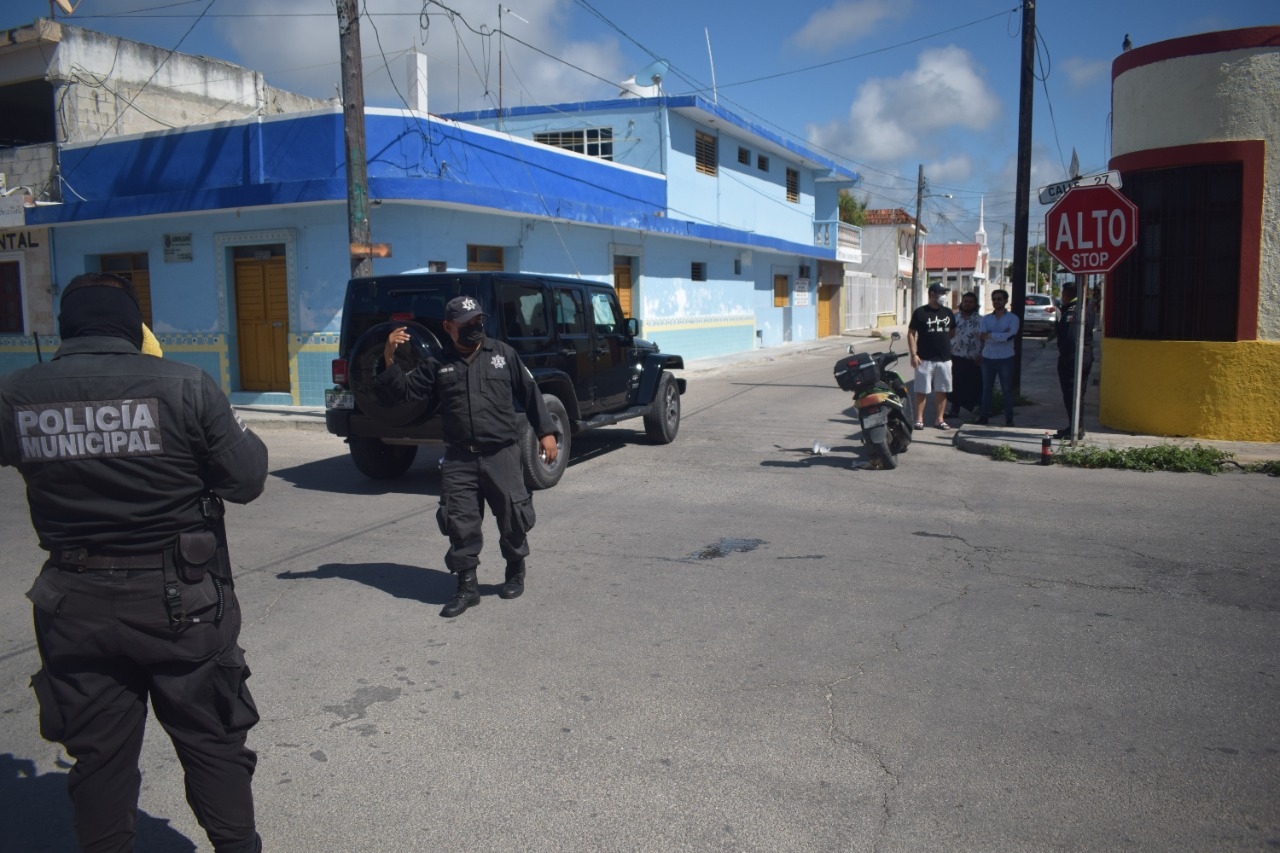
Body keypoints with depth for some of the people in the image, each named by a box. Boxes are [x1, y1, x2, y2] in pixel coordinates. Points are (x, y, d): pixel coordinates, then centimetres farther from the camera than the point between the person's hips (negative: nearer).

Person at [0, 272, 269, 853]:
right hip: (180, 603, -2)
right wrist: (241, 436, 8)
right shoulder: (183, 386, -15)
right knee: (212, 745, 14)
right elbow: (246, 480, -9)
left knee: (98, 756, 18)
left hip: (76, 608, 3)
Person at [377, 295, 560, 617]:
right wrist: (389, 359, -9)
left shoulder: (503, 354, 5)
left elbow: (529, 393, 8)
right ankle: (467, 585, 13)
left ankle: (516, 572, 30)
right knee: (460, 522, 0)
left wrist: (546, 432, 3)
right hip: (458, 459, 1)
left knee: (512, 517, 5)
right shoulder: (437, 365, 7)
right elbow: (403, 391, 6)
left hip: (502, 455, -1)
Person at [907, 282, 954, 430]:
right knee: (922, 391, -1)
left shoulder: (948, 312, 11)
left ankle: (939, 420, 15)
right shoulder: (920, 312, -3)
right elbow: (911, 333, -4)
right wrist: (913, 354, -12)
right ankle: (919, 419, 6)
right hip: (925, 359, -5)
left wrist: (949, 349, 10)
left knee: (942, 391, 7)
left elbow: (951, 332, 21)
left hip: (944, 359, 5)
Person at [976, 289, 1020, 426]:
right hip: (988, 358, 3)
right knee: (986, 388, 8)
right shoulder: (986, 319, 9)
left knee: (1007, 389, 2)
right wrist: (1001, 335, -18)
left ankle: (1009, 419, 8)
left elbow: (1011, 335, -17)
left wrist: (990, 335, -16)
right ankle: (984, 416, 15)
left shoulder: (1012, 318, -1)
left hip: (1005, 359, -3)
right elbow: (981, 336, -8)